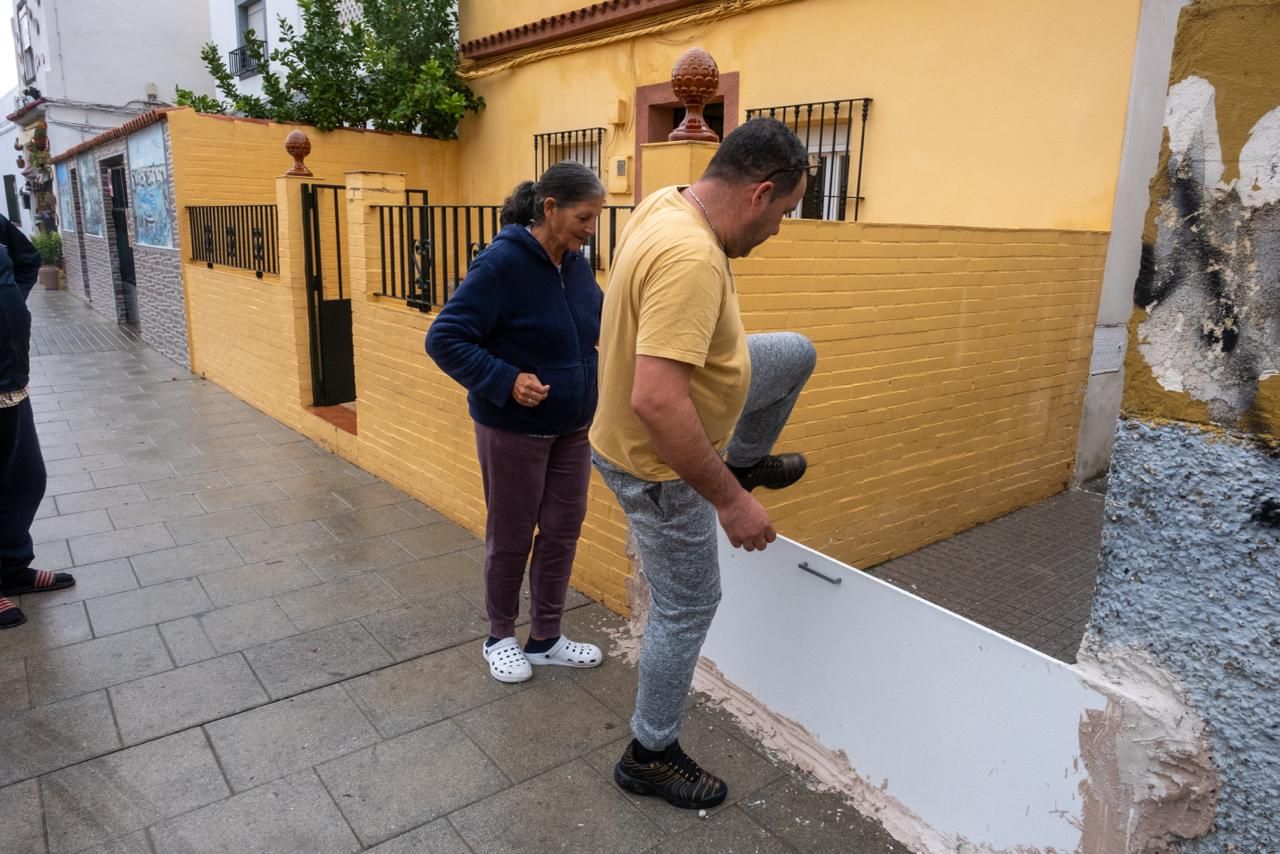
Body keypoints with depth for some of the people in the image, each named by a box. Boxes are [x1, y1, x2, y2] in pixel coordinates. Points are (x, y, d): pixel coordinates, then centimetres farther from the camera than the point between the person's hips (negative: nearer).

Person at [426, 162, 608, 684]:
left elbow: (598, 317, 18)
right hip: (513, 430, -6)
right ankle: (500, 637, 34)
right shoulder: (501, 263, -21)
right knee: (511, 537, 11)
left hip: (573, 428, 7)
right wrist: (506, 380, -27)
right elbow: (443, 339, -19)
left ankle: (545, 639, 32)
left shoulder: (576, 262, 0)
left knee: (562, 532, 14)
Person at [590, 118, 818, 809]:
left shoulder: (668, 202, -6)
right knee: (687, 607, 9)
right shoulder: (690, 259, -36)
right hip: (656, 462, -9)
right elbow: (655, 402, -41)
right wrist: (729, 500, -33)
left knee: (797, 353, 18)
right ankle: (650, 755, 31)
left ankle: (745, 460, 42)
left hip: (662, 403, 9)